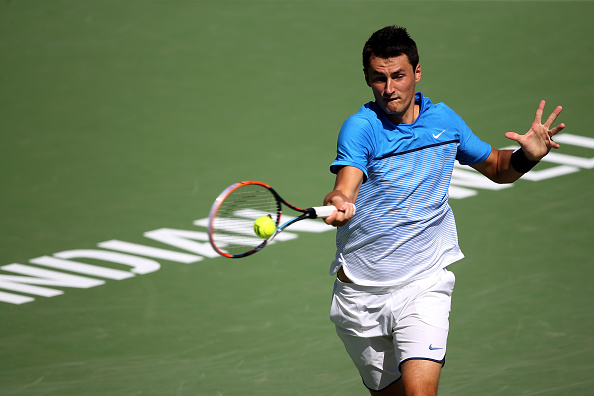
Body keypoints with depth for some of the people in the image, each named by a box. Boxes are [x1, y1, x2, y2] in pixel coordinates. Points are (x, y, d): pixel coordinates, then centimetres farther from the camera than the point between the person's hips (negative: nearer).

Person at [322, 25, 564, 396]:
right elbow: (345, 191, -26)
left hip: (424, 285, 1)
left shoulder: (443, 119, 2)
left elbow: (496, 167, 17)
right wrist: (338, 205, -51)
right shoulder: (360, 127, -10)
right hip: (360, 292, 0)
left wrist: (527, 156, -5)